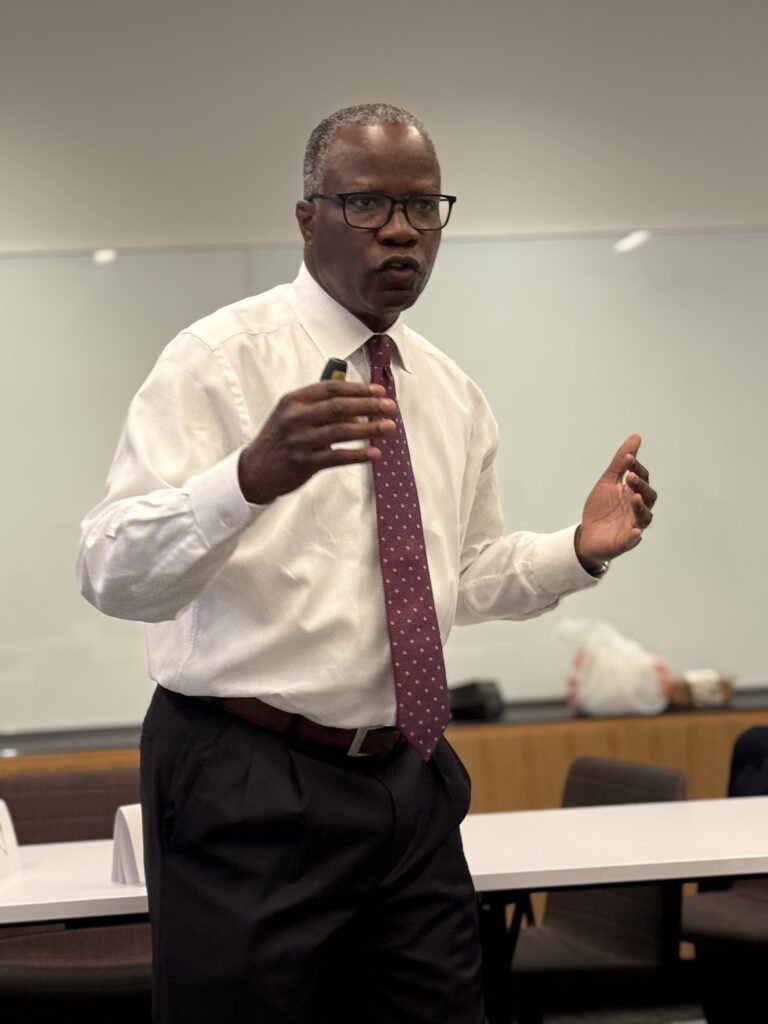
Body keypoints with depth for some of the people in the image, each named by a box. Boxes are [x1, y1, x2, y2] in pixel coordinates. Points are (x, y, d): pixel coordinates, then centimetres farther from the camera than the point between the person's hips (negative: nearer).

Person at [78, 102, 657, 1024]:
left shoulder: (455, 397, 11)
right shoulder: (220, 360, -9)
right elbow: (113, 576, -20)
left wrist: (580, 552, 2)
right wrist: (252, 476, -38)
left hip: (408, 785, 6)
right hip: (248, 794, -6)